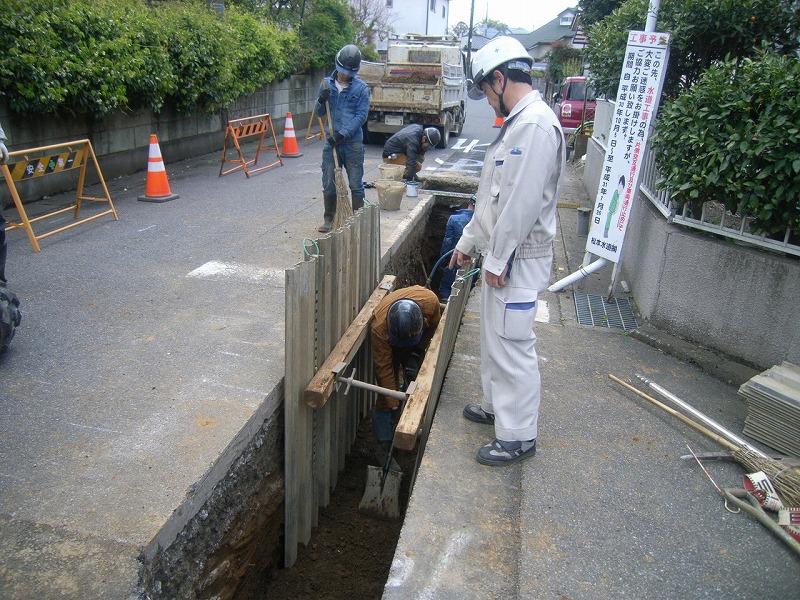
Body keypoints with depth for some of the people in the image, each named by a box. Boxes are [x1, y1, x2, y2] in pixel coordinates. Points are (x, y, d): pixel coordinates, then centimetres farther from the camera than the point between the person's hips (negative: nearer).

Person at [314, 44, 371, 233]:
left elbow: (361, 115, -9)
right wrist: (321, 101, -11)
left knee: (356, 185, 4)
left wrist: (342, 134, -17)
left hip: (353, 143, -3)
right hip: (332, 143, 3)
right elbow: (319, 113, 11)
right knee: (329, 184, 6)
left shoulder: (361, 88, -2)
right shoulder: (327, 84, 8)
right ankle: (329, 219, 20)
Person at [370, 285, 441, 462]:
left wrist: (416, 353, -16)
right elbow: (384, 368, -33)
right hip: (388, 347, -3)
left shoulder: (430, 301, -39)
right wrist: (393, 404, -30)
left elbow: (434, 325, -14)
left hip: (418, 344, 3)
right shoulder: (379, 328, -44)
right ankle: (384, 443, 0)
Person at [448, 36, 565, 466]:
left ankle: (519, 436, 13)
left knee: (512, 346, -1)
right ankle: (497, 406, 39)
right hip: (499, 254, 11)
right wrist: (468, 241, 22)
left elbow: (522, 204, -25)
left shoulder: (537, 125, -19)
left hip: (518, 260, -11)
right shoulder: (517, 123, 14)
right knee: (494, 338, 21)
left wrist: (498, 259, -20)